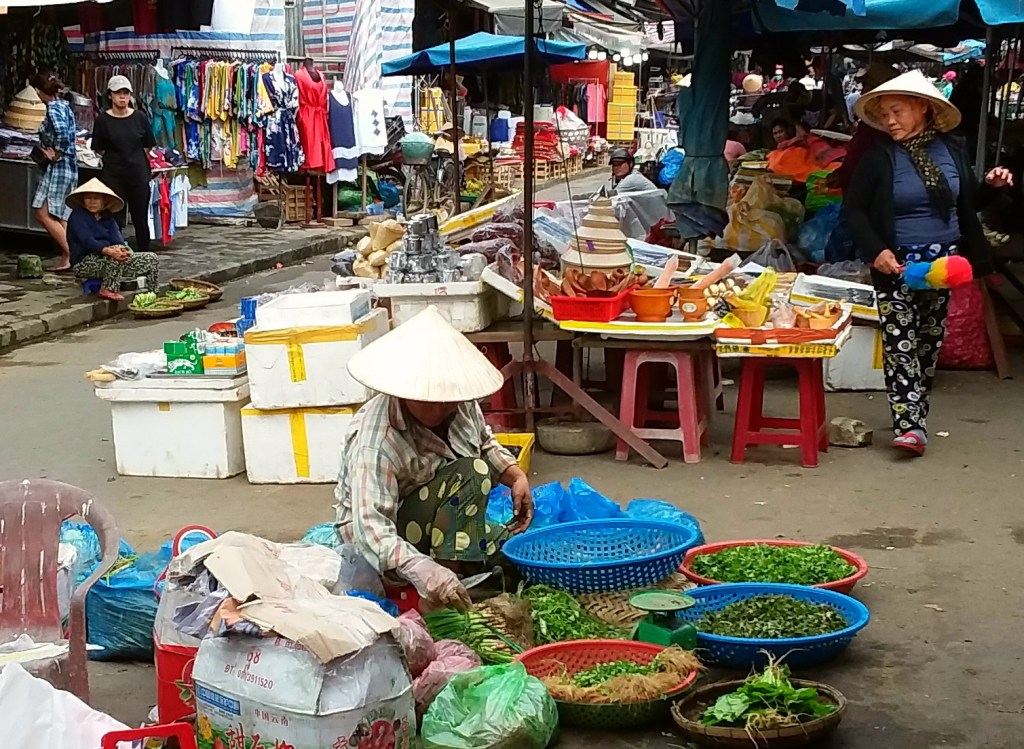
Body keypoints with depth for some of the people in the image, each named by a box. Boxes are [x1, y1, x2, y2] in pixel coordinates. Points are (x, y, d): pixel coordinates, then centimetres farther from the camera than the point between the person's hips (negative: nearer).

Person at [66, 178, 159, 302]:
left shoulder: (107, 217, 15)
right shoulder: (77, 216, -3)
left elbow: (117, 240, -2)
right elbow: (87, 241, -20)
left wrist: (122, 249, -28)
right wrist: (108, 251, -37)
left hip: (110, 262, 7)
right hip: (84, 263, -7)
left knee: (151, 259, -4)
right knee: (115, 256, -38)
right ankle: (109, 290, -27)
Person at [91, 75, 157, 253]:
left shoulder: (139, 118, 0)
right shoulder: (103, 120, -4)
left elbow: (148, 148, 9)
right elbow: (98, 150, 4)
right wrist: (115, 158, 7)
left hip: (138, 174, 2)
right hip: (113, 176, -2)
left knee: (141, 220, 10)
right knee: (115, 221, 0)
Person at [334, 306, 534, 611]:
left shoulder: (461, 403, -12)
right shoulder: (375, 441, -34)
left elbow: (485, 445, 11)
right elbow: (372, 526, -42)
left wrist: (516, 476, -8)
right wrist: (422, 570, -57)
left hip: (447, 523, 8)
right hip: (388, 538, -8)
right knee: (470, 472, -29)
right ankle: (436, 601, -28)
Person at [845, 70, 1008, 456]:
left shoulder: (952, 149, 0)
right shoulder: (879, 157, -10)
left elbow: (968, 202, 13)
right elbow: (853, 209, -8)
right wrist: (876, 250, -18)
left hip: (944, 261, 3)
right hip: (897, 265, -3)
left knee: (930, 344, 13)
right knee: (899, 345, -12)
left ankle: (916, 416, 27)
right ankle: (910, 425, -14)